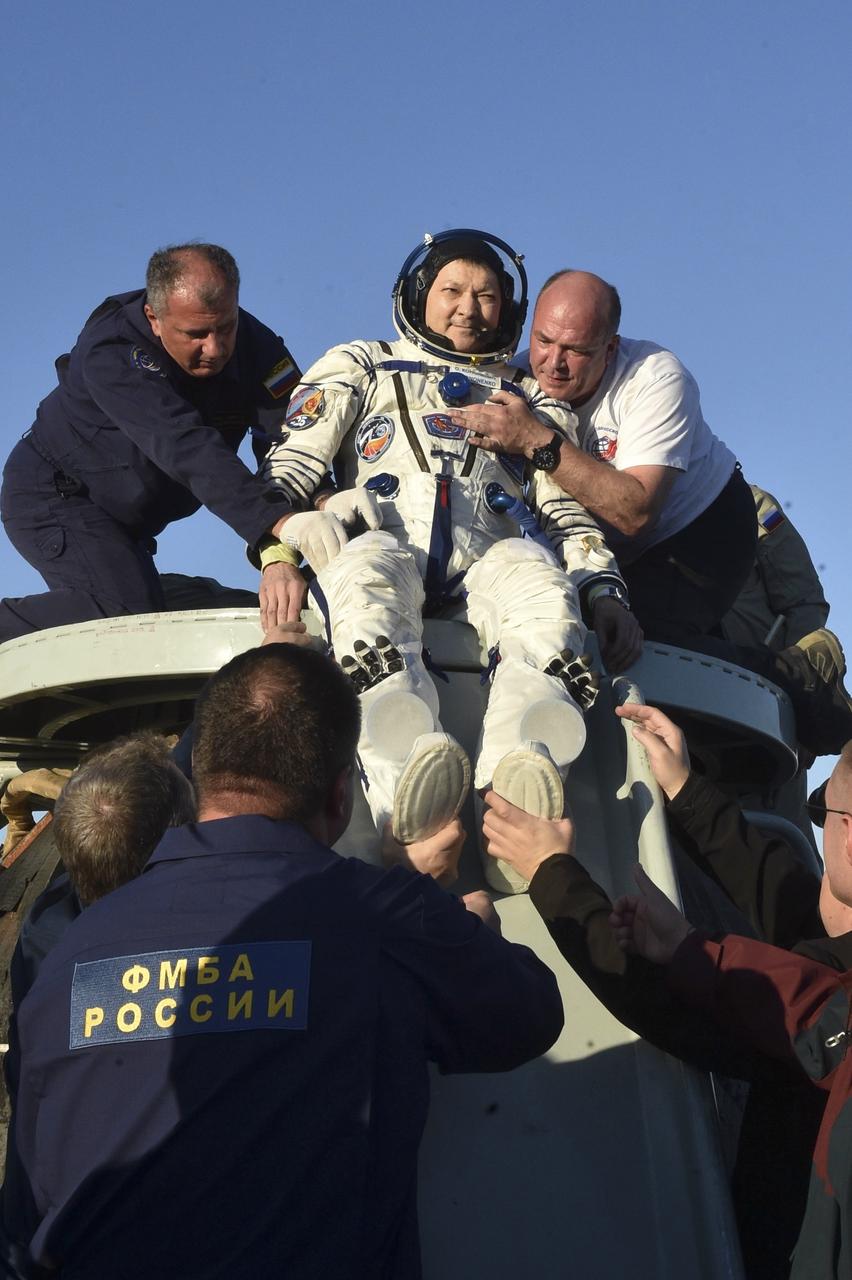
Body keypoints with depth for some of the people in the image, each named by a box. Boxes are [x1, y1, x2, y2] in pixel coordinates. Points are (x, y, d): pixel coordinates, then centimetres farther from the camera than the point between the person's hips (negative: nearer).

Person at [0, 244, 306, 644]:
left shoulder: (254, 345, -15)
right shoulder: (110, 352, -31)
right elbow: (187, 449, -44)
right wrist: (278, 522, -57)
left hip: (125, 519, 7)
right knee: (132, 610, -26)